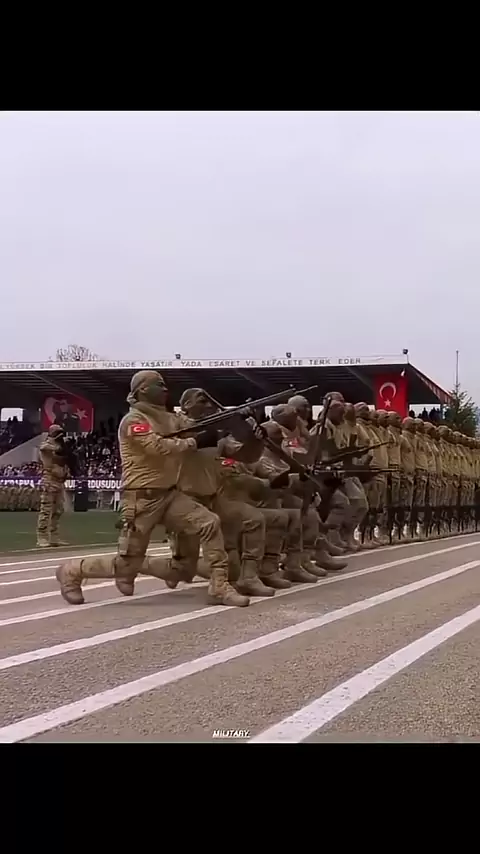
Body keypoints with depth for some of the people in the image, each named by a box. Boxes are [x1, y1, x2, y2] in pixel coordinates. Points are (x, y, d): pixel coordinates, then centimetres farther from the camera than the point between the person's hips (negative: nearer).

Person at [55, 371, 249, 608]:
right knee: (127, 564, 0)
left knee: (210, 523, -13)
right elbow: (158, 447, -26)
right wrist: (195, 442, -20)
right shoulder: (133, 420, -13)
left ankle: (219, 587, -5)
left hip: (170, 494, 7)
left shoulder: (171, 419, 12)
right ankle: (71, 571, 22)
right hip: (141, 499, -7)